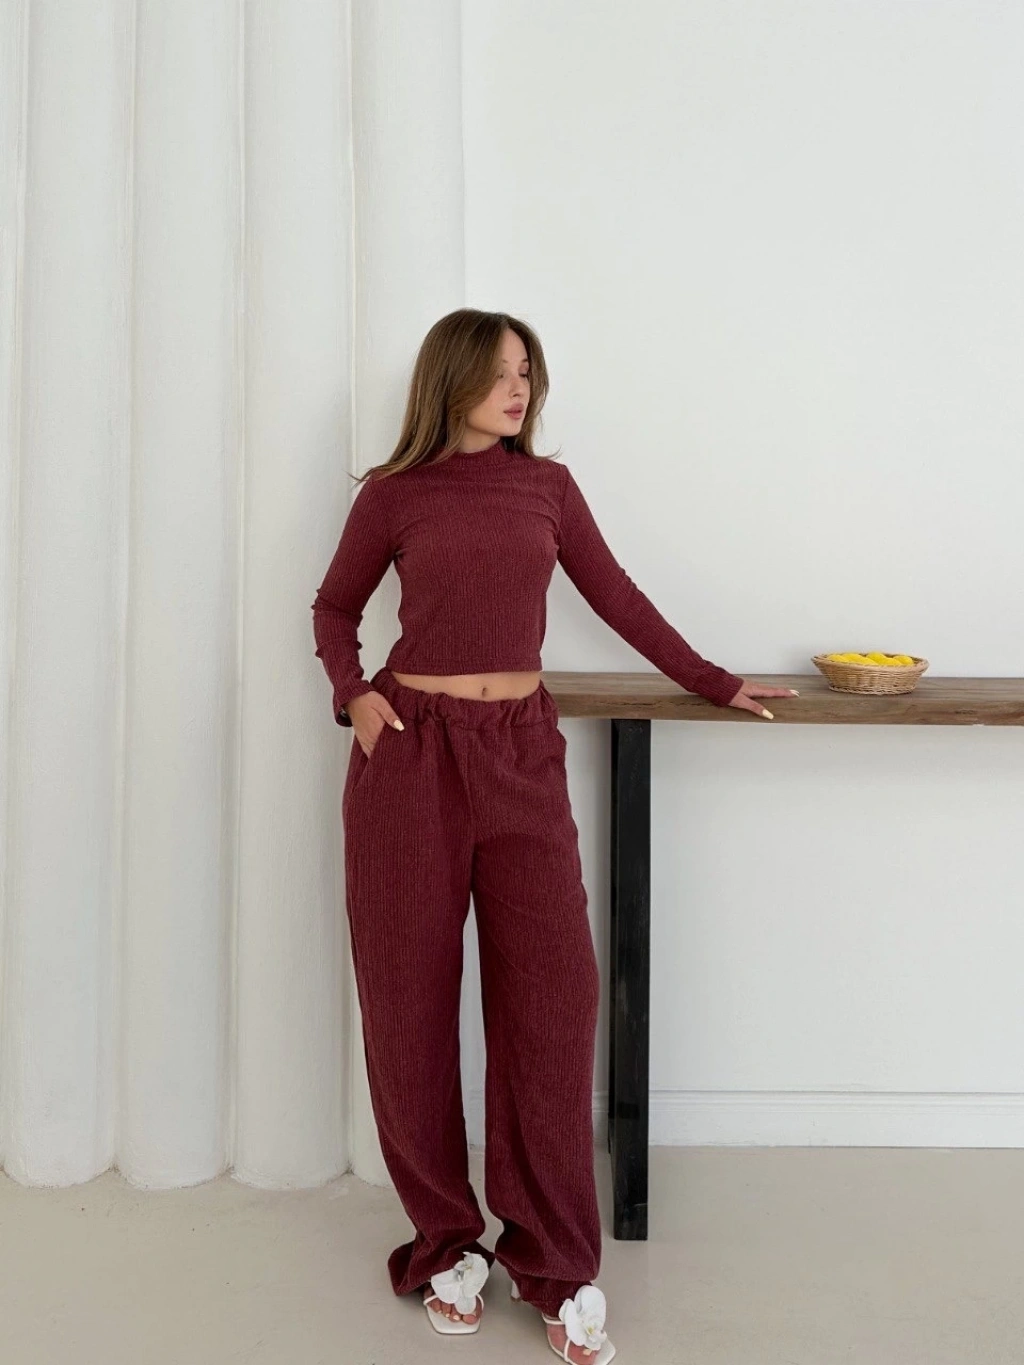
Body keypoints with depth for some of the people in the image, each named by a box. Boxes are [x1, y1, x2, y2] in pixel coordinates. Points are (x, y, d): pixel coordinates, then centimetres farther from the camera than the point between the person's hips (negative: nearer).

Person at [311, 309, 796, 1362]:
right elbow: (335, 607, 15)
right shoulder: (393, 494, 4)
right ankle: (447, 1243, 21)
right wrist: (354, 692, -3)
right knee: (410, 998, 3)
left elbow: (617, 597, 16)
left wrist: (715, 683, 16)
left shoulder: (547, 485, 10)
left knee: (551, 995, -3)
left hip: (521, 752, 2)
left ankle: (557, 1266, 11)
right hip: (411, 752, -1)